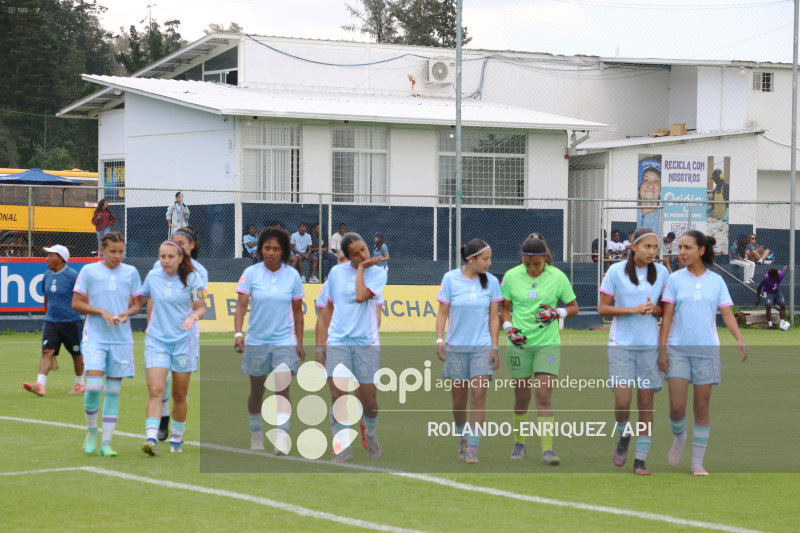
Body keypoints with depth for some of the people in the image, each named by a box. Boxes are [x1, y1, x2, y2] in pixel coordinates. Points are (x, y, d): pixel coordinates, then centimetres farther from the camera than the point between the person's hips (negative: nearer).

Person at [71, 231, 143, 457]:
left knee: (113, 391, 2)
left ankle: (106, 442, 7)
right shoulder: (89, 271, -1)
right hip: (95, 337, -2)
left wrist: (126, 313, -10)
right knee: (93, 385, -15)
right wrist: (102, 312, -12)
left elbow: (137, 304, 12)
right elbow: (76, 303, 1)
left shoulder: (131, 273, 5)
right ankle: (91, 430, 9)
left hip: (121, 339, 2)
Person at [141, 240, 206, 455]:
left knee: (179, 395, 8)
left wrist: (194, 316, -23)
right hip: (156, 339, 0)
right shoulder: (152, 276, 2)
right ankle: (151, 438, -23)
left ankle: (177, 438, 26)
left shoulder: (191, 278, -4)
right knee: (155, 391, -15)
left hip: (182, 341, 0)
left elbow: (201, 307, -2)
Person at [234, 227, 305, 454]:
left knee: (282, 387, -15)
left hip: (284, 340, -1)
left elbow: (297, 312, 6)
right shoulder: (251, 273, -4)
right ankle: (256, 434, 30)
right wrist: (238, 333, -24)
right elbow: (241, 305, -10)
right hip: (256, 340, 1)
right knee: (256, 390, 12)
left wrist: (300, 343, 5)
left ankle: (282, 437, -16)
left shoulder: (292, 275, -1)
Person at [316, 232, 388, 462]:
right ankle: (343, 447, -2)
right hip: (337, 343, 1)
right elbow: (327, 309, 13)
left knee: (368, 399, 2)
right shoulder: (336, 272, 7)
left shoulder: (378, 273, -1)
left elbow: (361, 296, -18)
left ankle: (370, 433, 31)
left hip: (366, 343, -1)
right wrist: (320, 345, 9)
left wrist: (361, 268, -6)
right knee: (338, 396, -9)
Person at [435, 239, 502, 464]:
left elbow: (494, 317, 6)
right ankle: (462, 438, 32)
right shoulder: (450, 279, -2)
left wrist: (494, 347, 1)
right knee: (459, 398, 6)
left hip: (482, 347, 0)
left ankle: (472, 448, -10)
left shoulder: (491, 282, 3)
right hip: (456, 347, 0)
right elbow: (442, 312, 2)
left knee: (478, 396, -11)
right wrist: (440, 340, -8)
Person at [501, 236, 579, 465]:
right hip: (520, 344, 1)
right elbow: (504, 308, 9)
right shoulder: (511, 276, -1)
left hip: (548, 344, -1)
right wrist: (509, 328, -8)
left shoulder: (557, 277, -3)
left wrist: (557, 313, -13)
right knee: (521, 398, 7)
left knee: (544, 397, -11)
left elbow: (574, 307, 6)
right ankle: (519, 443, 27)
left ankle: (547, 449, -11)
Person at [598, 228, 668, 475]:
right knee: (622, 400, -13)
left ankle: (640, 459, 7)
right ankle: (624, 437, 19)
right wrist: (631, 309, -15)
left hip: (650, 344, 2)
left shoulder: (661, 272, 5)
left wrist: (653, 309, -9)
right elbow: (602, 308, -1)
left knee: (646, 401, 0)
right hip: (621, 344, -2)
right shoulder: (616, 271, -3)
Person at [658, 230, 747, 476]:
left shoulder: (716, 281, 5)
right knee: (677, 406, -9)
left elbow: (727, 313, 2)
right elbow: (667, 316, 1)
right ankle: (679, 437, 24)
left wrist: (739, 338, -14)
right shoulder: (674, 279, 3)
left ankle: (697, 462, 10)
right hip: (678, 349, -1)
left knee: (702, 407, 2)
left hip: (707, 349, 1)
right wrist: (662, 349, -5)